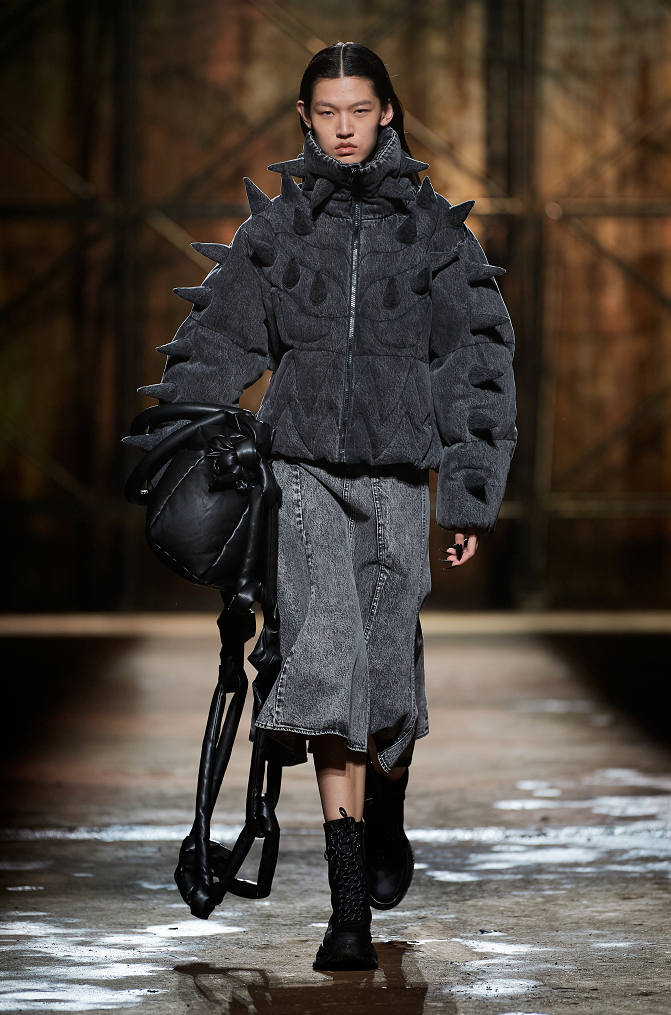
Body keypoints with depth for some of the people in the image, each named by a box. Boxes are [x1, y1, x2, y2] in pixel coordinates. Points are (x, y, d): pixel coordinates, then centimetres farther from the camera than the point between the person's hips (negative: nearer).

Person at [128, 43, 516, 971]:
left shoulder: (433, 229, 6)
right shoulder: (276, 231, 8)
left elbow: (477, 365, 6)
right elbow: (215, 346, 12)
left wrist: (473, 497, 1)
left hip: (398, 478, 0)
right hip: (303, 472, 0)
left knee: (387, 681, 2)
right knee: (326, 664, -15)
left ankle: (387, 818, 38)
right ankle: (350, 910, -17)